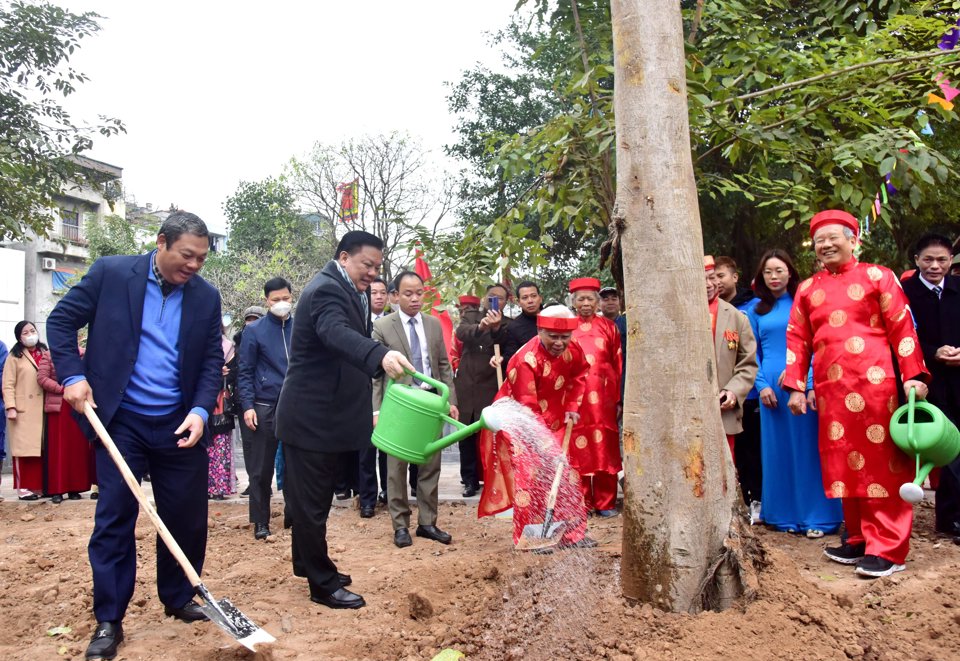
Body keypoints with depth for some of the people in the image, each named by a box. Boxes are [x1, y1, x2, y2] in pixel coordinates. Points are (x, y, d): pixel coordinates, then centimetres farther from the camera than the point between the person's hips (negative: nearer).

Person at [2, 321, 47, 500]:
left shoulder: (45, 354, 13)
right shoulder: (15, 357, 1)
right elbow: (8, 385, -5)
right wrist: (10, 408, -15)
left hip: (42, 410, 4)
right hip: (23, 411, -4)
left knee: (42, 448, 6)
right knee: (24, 448, -2)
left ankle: (39, 486, 14)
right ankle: (23, 488, 4)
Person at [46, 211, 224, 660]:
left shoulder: (206, 297, 1)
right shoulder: (111, 272, -5)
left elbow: (213, 361, 3)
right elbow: (61, 320, 2)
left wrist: (200, 410, -11)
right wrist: (72, 375, -10)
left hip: (180, 425, 3)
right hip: (120, 421, -2)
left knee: (187, 517, 9)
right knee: (114, 518, 1)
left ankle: (178, 599, 30)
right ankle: (108, 620, 14)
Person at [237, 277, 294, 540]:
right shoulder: (254, 330, 0)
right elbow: (245, 372, 0)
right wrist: (247, 406, -9)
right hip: (265, 408, -2)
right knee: (261, 468, 5)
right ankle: (261, 521, 16)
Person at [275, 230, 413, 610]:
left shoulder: (348, 292, 14)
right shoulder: (327, 290, -20)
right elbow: (337, 333, -41)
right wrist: (381, 356, -59)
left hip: (325, 416, 11)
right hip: (311, 418, -11)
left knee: (312, 497, 22)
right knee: (312, 501, 0)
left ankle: (307, 563, 36)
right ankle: (323, 585, 10)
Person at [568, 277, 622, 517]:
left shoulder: (609, 327, 7)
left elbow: (618, 364, 6)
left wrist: (619, 399, 2)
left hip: (603, 398, 0)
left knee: (605, 449, 4)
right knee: (578, 450, 3)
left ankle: (606, 503, 15)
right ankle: (581, 503, 14)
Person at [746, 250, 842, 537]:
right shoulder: (757, 310, 11)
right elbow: (753, 352, 11)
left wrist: (810, 383, -13)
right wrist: (762, 385, -1)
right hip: (771, 386, 3)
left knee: (808, 447, -1)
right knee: (778, 450, 7)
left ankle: (818, 516, 8)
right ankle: (785, 514, 17)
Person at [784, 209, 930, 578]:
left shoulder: (876, 277, 3)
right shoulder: (807, 289, 15)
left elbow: (902, 328, -2)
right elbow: (798, 339, 13)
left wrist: (914, 375, -9)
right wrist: (795, 387, 6)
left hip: (874, 383, -4)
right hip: (830, 389, 4)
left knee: (880, 462, -1)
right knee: (844, 464, 9)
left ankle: (887, 549, 6)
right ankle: (859, 540, 21)